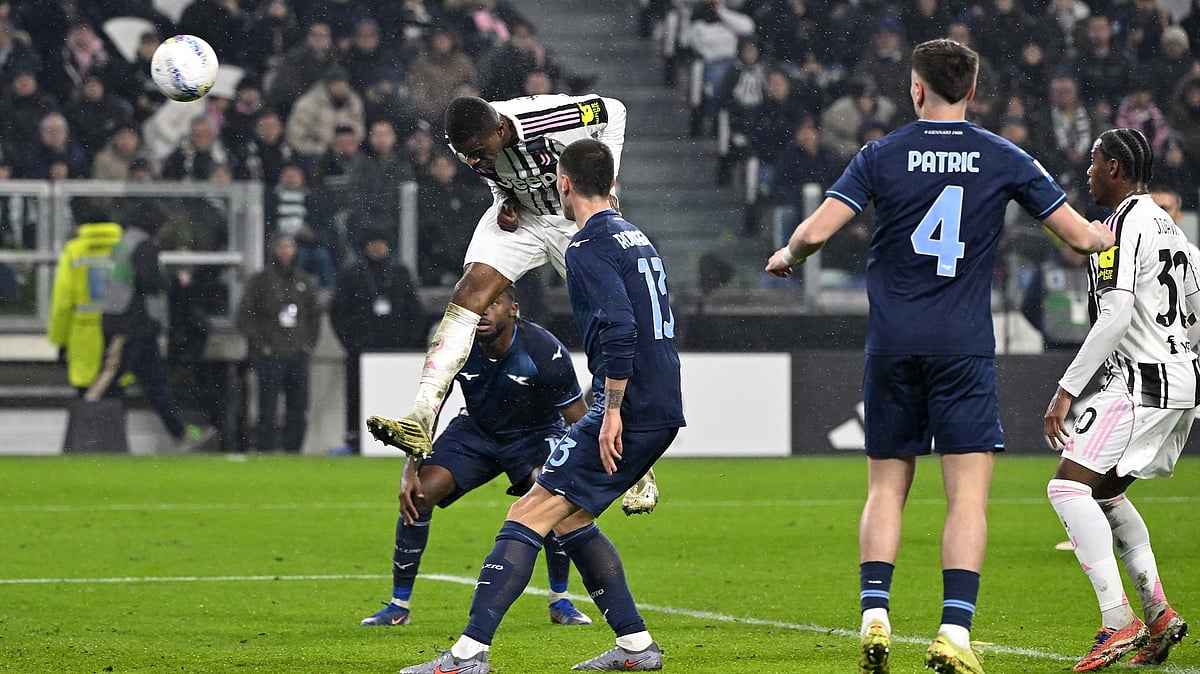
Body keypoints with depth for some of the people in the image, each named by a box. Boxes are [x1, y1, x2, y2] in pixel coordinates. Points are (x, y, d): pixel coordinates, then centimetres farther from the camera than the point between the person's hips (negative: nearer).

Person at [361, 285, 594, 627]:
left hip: (534, 433, -2)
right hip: (475, 431, 2)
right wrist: (410, 471, -17)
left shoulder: (545, 351, -28)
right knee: (417, 495, -16)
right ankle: (399, 606, -2)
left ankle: (560, 601, -11)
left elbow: (580, 422, -18)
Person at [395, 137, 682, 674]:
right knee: (570, 520, 19)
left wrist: (612, 412, -21)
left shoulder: (590, 244, -10)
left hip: (629, 412, -9)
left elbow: (619, 330, -23)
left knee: (529, 515, -11)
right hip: (662, 410, 9)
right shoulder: (635, 237, 20)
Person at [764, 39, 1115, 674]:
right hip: (965, 348, -1)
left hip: (892, 347, 1)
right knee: (968, 494, -4)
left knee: (885, 489, 11)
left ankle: (873, 618, -2)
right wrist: (1104, 235, 30)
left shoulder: (882, 156, 1)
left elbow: (816, 231, -6)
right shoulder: (1004, 159, 2)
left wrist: (786, 256, 16)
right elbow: (1080, 235, 6)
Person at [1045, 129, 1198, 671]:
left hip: (1142, 382, -10)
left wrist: (1067, 390, -21)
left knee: (1069, 485, -14)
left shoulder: (1124, 225, -13)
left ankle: (1118, 620, -22)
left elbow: (1115, 316, -22)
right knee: (1106, 492, 20)